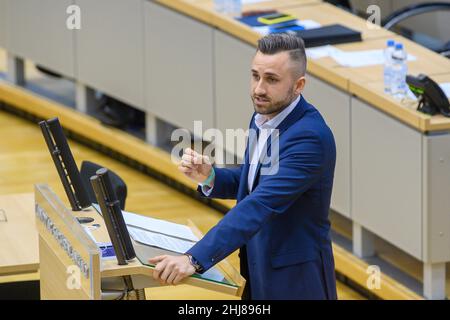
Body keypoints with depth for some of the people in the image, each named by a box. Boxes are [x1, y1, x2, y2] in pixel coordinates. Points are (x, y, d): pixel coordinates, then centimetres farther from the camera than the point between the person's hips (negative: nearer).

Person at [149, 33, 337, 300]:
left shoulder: (310, 136, -25)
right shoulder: (264, 116, 2)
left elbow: (259, 206, -32)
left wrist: (195, 259, -38)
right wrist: (208, 176, -7)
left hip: (294, 279, -8)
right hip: (257, 268, 8)